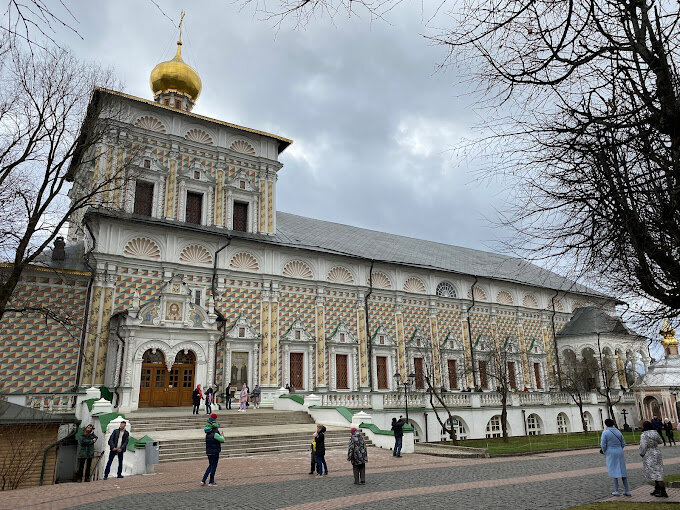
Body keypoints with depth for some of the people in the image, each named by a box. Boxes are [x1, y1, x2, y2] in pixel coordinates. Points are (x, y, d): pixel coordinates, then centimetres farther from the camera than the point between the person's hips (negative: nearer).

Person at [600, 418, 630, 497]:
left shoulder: (605, 432, -9)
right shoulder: (618, 432, 5)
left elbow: (603, 445, -11)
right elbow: (623, 443, 9)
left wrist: (605, 452, 5)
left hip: (610, 454, -4)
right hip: (619, 453, 4)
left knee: (613, 472, 2)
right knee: (622, 470, 10)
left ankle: (616, 491, 2)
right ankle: (627, 491, 12)